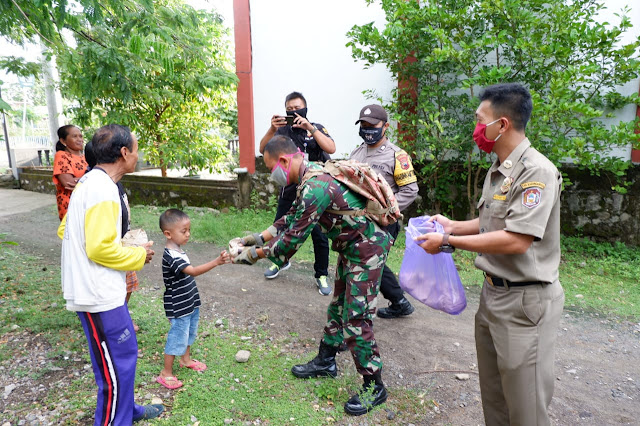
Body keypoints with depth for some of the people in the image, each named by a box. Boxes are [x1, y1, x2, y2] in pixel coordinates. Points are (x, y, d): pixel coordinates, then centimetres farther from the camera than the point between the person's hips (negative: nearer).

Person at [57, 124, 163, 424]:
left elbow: (65, 230, 15)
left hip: (96, 289, 10)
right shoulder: (103, 189, -21)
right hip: (100, 295, -10)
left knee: (125, 352, 23)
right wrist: (139, 256, -10)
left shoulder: (88, 182, 9)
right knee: (118, 366, 3)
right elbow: (100, 248, -25)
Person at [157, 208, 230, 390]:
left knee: (189, 332, 25)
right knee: (177, 337, 3)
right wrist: (216, 262, -48)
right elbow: (193, 271, -39)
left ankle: (186, 359, 46)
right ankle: (166, 373, 20)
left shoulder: (177, 251, 4)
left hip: (190, 303, 10)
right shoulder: (171, 256, -28)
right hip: (179, 308, -10)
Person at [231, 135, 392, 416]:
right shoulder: (311, 173, 2)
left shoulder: (316, 186, -29)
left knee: (356, 319, -3)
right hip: (350, 246, 10)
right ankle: (325, 362, 38)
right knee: (338, 306, 20)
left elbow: (295, 237, -25)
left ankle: (374, 387, 15)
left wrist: (256, 254, -13)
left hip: (367, 249, -10)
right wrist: (259, 237, 6)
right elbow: (293, 218, 11)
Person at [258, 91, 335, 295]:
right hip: (289, 191, 3)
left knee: (319, 235, -1)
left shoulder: (317, 129, 2)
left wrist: (310, 128, -24)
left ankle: (321, 275, 17)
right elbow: (263, 149, -8)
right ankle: (281, 261, 40)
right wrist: (272, 129, -24)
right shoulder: (282, 130, 6)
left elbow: (331, 148, -16)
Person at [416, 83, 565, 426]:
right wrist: (452, 225, 6)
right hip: (492, 293, 9)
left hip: (524, 301, -9)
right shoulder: (497, 171, 9)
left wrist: (449, 241, -22)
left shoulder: (537, 172, -19)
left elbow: (516, 240, -27)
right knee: (492, 396, 22)